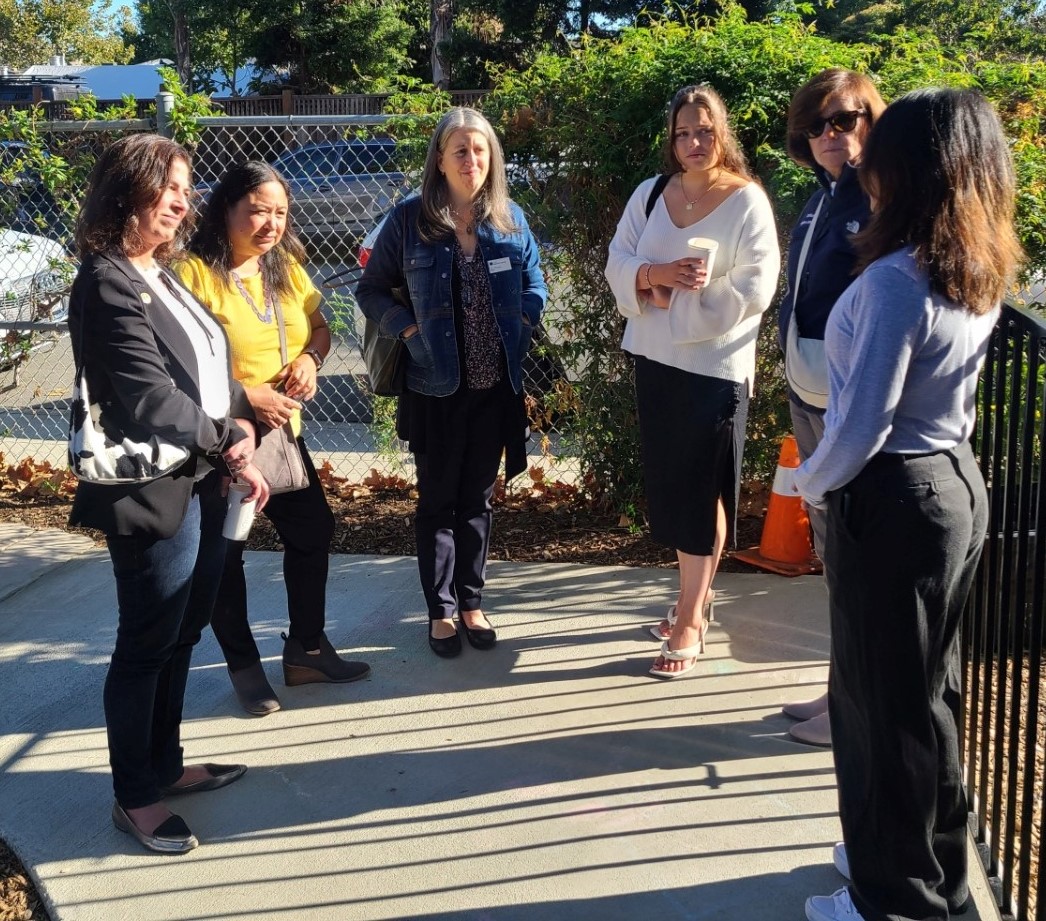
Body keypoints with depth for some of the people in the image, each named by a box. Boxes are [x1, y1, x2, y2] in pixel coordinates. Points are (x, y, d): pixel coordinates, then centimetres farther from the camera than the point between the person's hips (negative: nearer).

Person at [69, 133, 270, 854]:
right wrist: (229, 449, -12)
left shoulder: (165, 275, 13)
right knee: (146, 649, 4)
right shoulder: (108, 283, -15)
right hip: (154, 493, -9)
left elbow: (215, 369, 13)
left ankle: (165, 765, 36)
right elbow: (151, 400, -21)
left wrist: (241, 428, -5)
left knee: (182, 637, 19)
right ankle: (136, 798, 19)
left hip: (204, 486, 9)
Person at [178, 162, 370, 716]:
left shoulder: (286, 267, 6)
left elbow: (319, 327, 16)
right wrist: (245, 395, -25)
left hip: (282, 433, 7)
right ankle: (243, 665, 23)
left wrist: (311, 358, -7)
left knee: (313, 532, 14)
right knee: (224, 555, 5)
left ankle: (306, 649, 31)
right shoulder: (195, 273, -18)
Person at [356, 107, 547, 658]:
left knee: (478, 497, 13)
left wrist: (522, 325, -5)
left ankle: (472, 602, 27)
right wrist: (407, 329, -13)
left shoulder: (511, 220, 3)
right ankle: (440, 610, 20)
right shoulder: (409, 220, -6)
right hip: (435, 385, -3)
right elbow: (372, 288, 0)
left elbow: (534, 284, 12)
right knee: (438, 499, 8)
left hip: (495, 385, 3)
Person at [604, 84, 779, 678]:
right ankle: (697, 593, 31)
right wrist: (654, 276, -15)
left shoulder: (747, 201, -9)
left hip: (715, 366, -6)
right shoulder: (650, 194, 8)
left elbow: (756, 290, -14)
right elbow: (618, 264, 5)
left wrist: (697, 291, -18)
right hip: (656, 359, 6)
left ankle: (690, 618, 8)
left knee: (703, 490, 0)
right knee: (668, 482, 13)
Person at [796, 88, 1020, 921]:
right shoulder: (981, 273, 4)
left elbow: (863, 424, -22)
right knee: (928, 688, 20)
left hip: (893, 499, -9)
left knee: (880, 698, 6)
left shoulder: (895, 281, -23)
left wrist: (811, 483, -4)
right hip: (957, 482, 9)